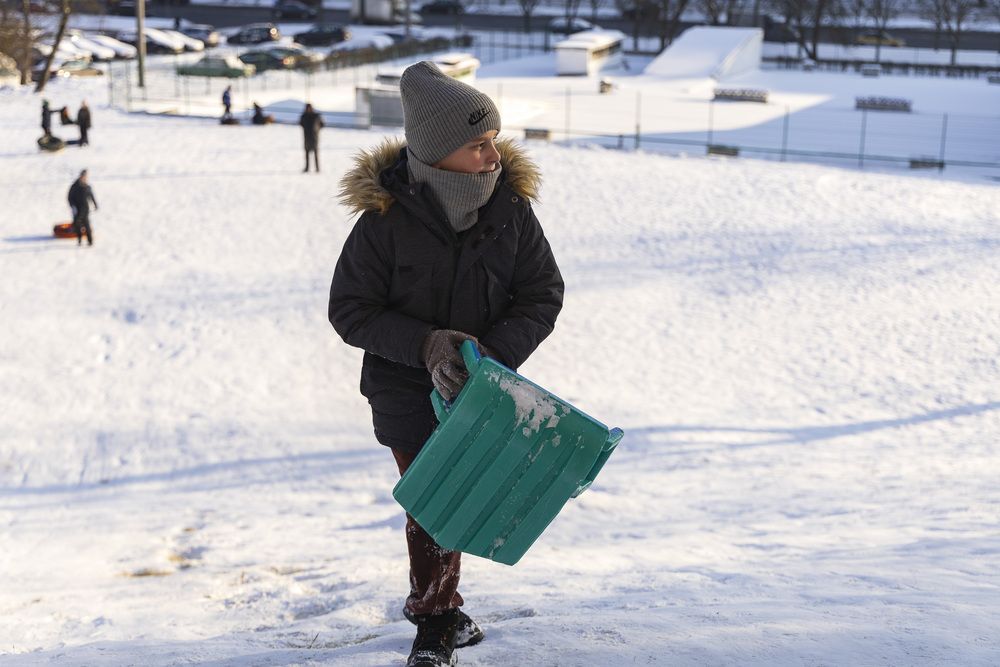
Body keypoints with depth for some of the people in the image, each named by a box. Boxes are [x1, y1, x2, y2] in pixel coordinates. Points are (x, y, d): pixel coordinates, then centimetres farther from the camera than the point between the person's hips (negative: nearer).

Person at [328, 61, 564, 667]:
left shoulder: (510, 204, -13)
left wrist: (494, 352, -22)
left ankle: (433, 596, 44)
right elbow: (350, 310, -13)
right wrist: (425, 344, -27)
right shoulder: (385, 218, -20)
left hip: (477, 384, 3)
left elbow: (544, 294, -6)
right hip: (406, 386, -3)